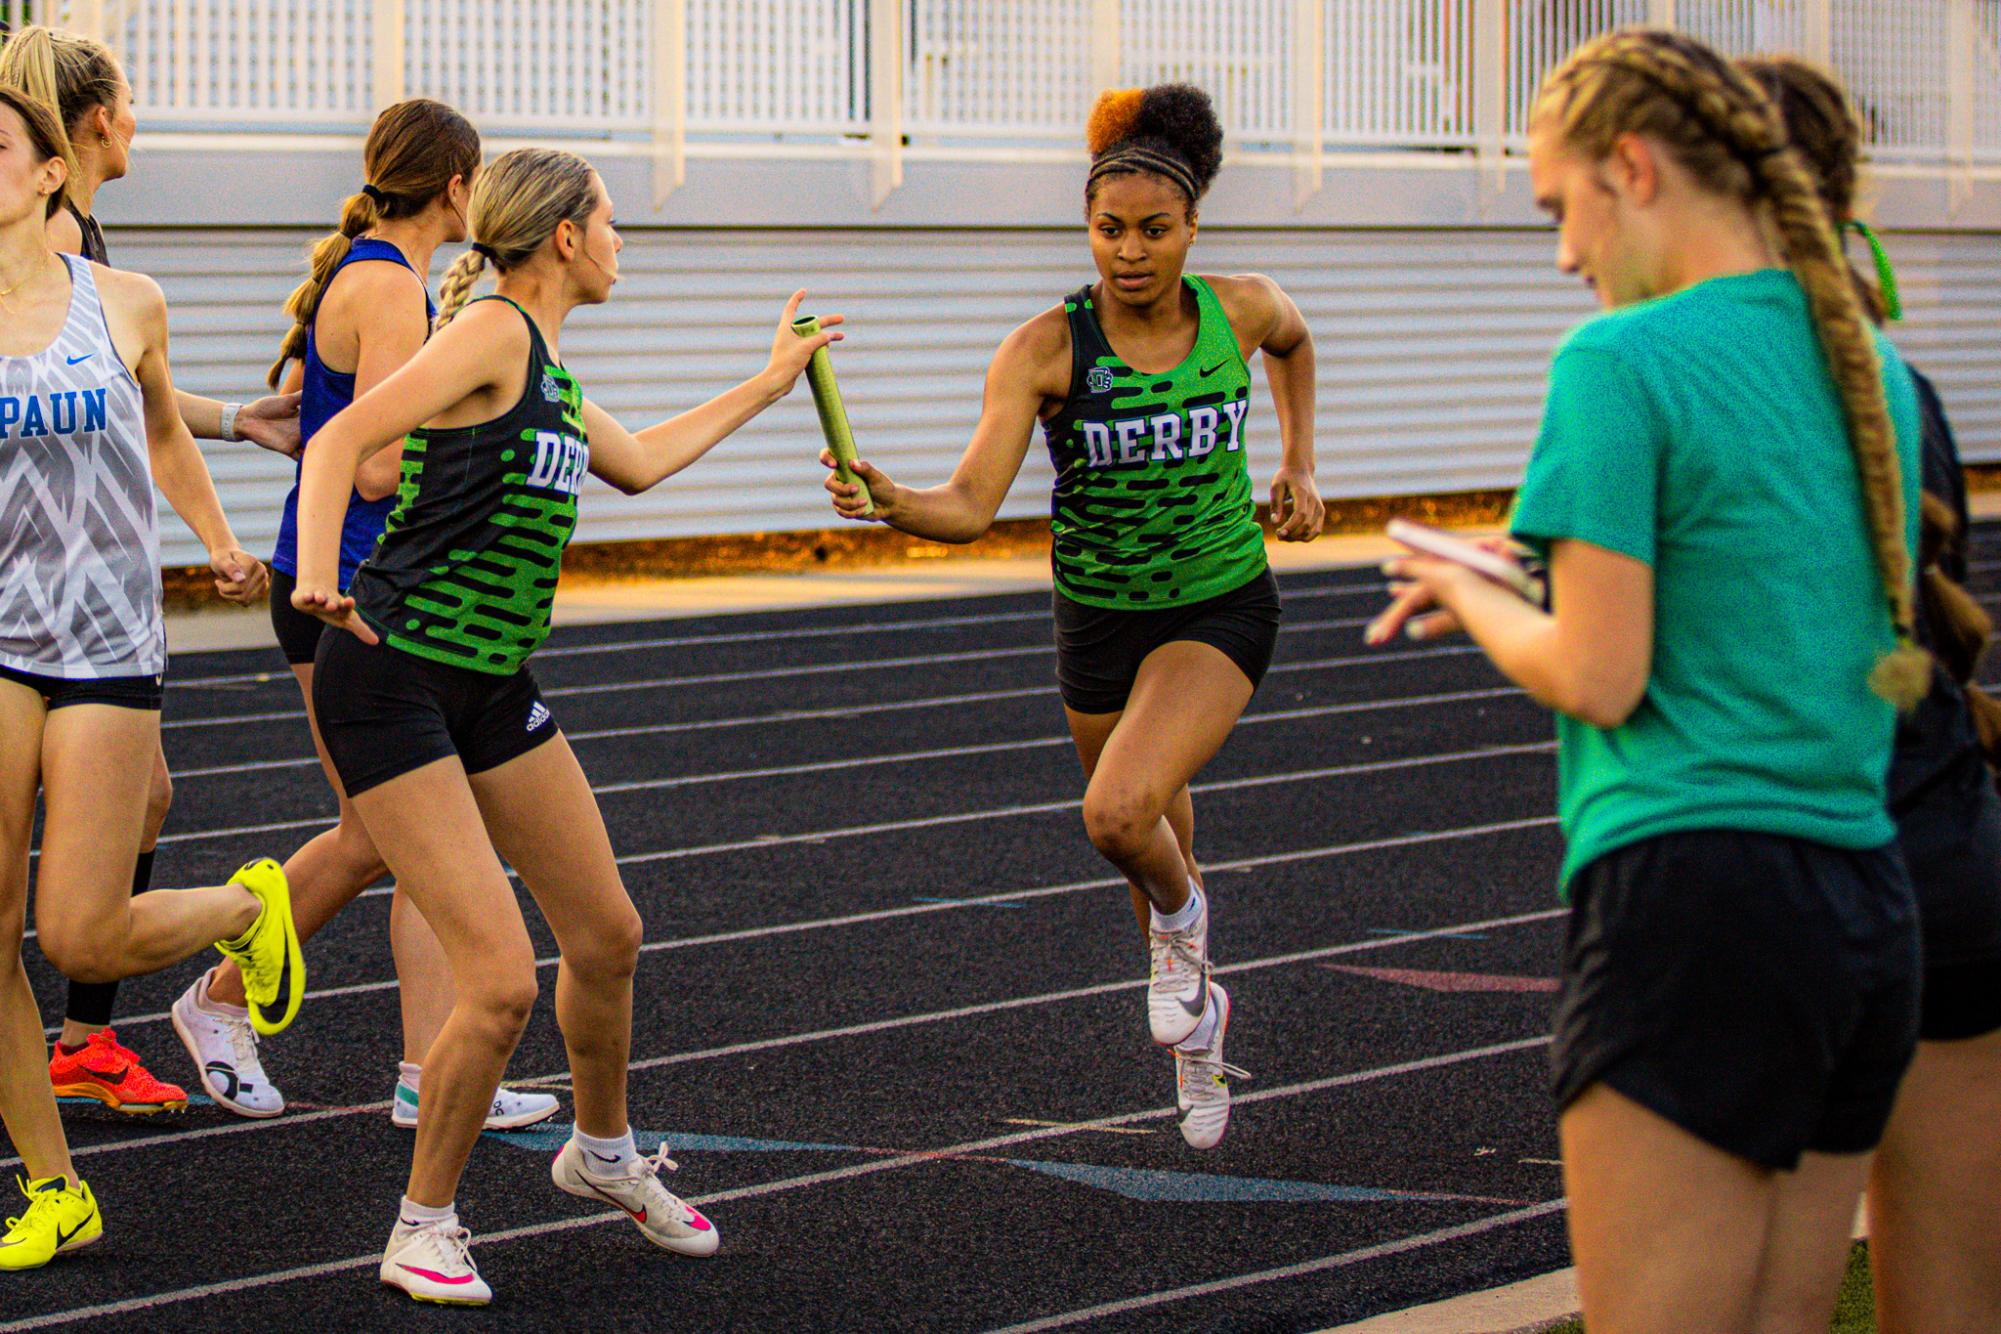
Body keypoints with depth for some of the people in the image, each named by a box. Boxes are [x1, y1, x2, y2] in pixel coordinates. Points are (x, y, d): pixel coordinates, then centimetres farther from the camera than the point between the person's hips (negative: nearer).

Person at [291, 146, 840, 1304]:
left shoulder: (548, 368, 14)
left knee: (607, 935, 15)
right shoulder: (493, 334, -14)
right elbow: (342, 441, -24)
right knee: (502, 979, -13)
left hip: (492, 686, 9)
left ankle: (604, 1153, 41)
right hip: (392, 682, -9)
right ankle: (424, 1227, 6)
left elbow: (637, 463, 32)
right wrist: (318, 579, -40)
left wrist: (770, 383, 40)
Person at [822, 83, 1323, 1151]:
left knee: (1120, 810, -26)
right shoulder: (1046, 349, -17)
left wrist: (1299, 465, 13)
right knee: (1148, 833, 17)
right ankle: (1195, 1010, 45)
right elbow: (971, 506, -26)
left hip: (1221, 609, -1)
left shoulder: (1242, 311, -11)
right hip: (1099, 616, 1)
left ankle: (1182, 916, 8)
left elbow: (1294, 342, 17)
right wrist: (891, 502, -45)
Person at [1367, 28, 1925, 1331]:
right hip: (1868, 909, 8)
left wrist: (1472, 600, 8)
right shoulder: (1872, 369, 14)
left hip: (1693, 894, -8)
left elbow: (1597, 680, -13)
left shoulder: (1622, 362, -9)